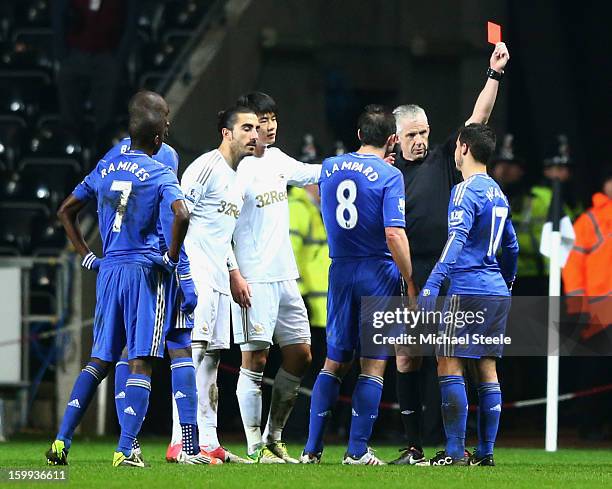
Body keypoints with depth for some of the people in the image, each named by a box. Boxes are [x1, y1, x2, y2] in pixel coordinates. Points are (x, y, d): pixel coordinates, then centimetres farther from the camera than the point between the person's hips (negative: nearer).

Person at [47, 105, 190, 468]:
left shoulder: (105, 170, 12)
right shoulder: (159, 174, -5)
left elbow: (66, 211, 19)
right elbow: (181, 215, -22)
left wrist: (87, 256, 20)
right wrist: (172, 257, -9)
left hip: (108, 271, 5)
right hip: (145, 271, -5)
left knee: (100, 360, 11)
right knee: (141, 362, -4)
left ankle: (62, 441, 1)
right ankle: (126, 450, -12)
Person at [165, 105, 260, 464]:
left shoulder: (238, 178, 20)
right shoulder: (206, 168, -9)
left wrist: (234, 274, 24)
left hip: (218, 280, 10)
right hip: (196, 276, -10)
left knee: (211, 358, 9)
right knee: (191, 353, -14)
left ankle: (208, 442, 11)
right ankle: (181, 442, -18)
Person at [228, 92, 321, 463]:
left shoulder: (277, 160, 12)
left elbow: (315, 173, 28)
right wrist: (234, 275, -19)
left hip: (284, 276, 8)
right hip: (252, 280, -8)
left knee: (300, 356, 9)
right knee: (255, 360, -6)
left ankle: (274, 438, 18)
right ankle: (256, 448, -2)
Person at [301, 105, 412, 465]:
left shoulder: (330, 168, 7)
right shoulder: (389, 175, -10)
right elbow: (394, 234, -18)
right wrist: (411, 282, -12)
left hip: (340, 272, 5)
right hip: (378, 273, -5)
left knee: (335, 362, 13)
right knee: (373, 364, 2)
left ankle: (312, 448, 10)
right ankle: (358, 450, -1)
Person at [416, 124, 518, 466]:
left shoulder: (466, 190, -10)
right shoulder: (498, 193, 17)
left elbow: (457, 238, -22)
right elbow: (511, 246, 25)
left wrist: (433, 283, -29)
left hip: (468, 290, -9)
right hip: (497, 292, 9)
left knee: (449, 366, -7)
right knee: (487, 369, 9)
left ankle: (455, 451, -12)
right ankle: (486, 451, 8)